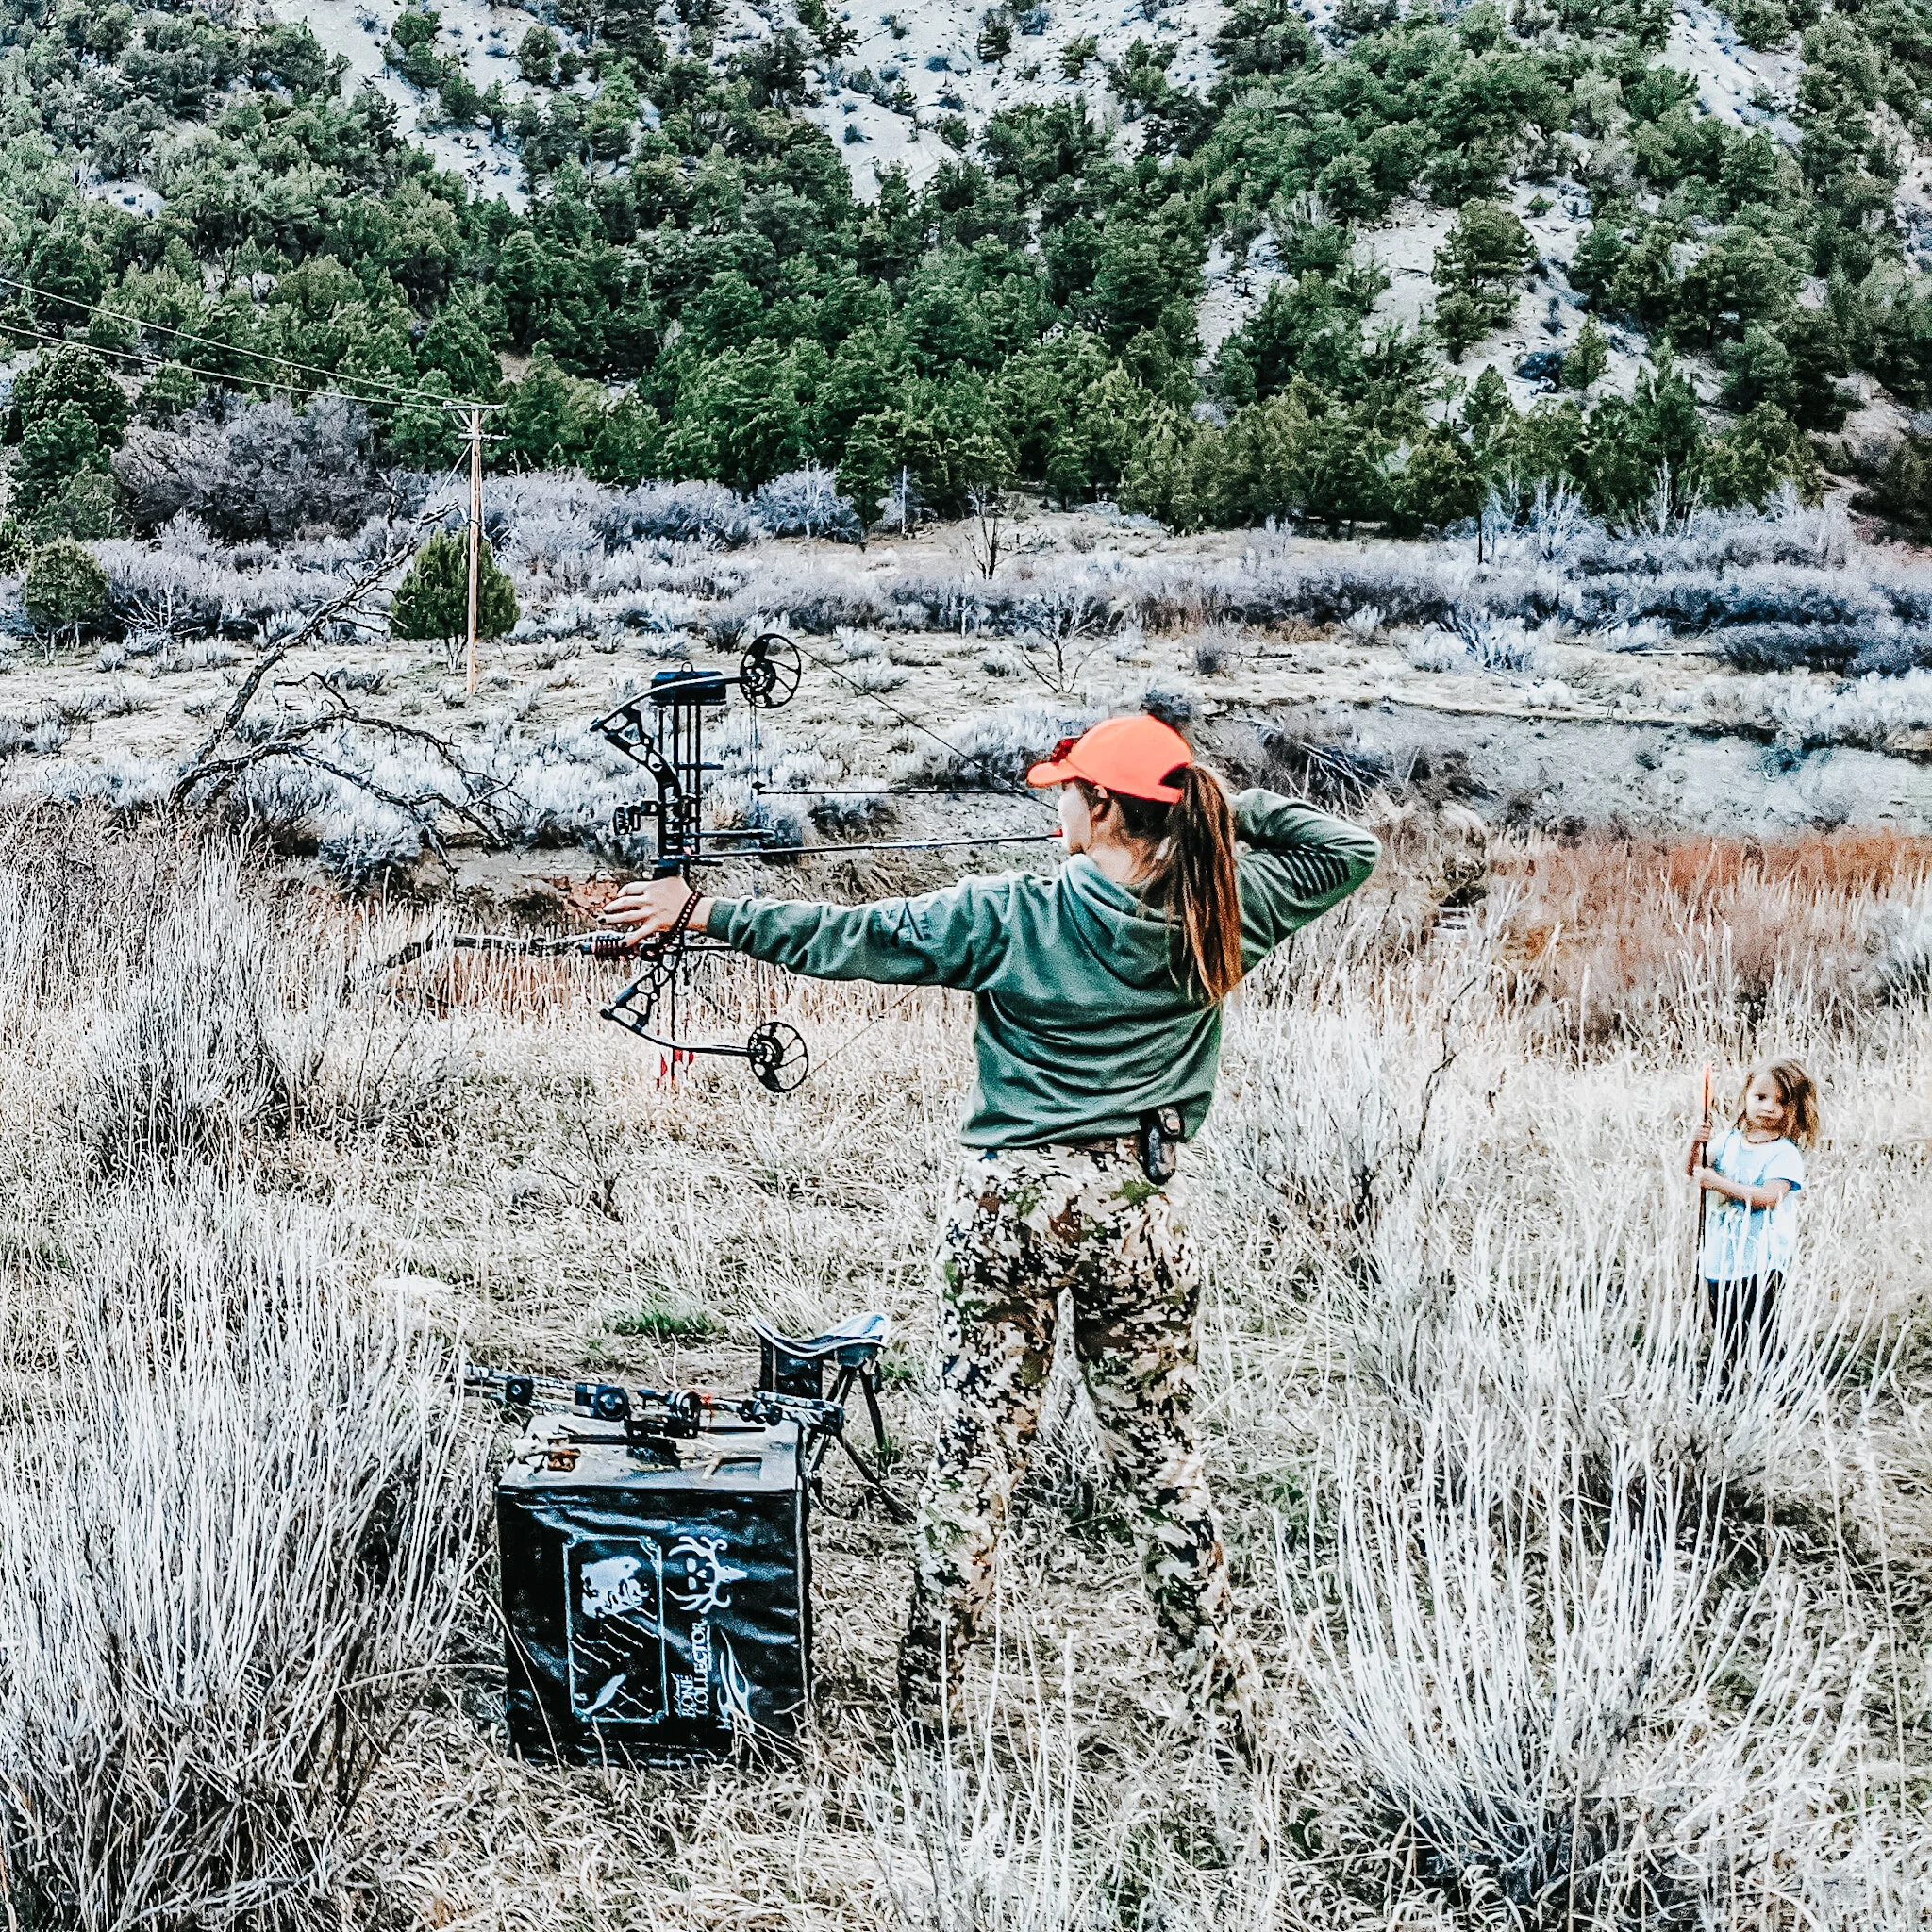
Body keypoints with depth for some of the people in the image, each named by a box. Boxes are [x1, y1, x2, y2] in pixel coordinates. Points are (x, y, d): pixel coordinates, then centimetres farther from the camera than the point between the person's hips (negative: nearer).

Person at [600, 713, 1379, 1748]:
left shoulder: (1011, 915, -9)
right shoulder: (1217, 911, -3)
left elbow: (845, 937, -6)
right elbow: (1348, 847, 8)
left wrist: (700, 910, 1)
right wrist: (1224, 809, 5)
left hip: (1007, 1202, -2)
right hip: (1137, 1208, 2)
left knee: (974, 1453, 7)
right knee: (1161, 1460, 12)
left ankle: (929, 1699, 14)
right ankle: (1226, 1701, 18)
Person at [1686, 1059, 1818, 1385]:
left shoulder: (1786, 1153, -13)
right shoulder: (1729, 1140, 6)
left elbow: (1768, 1197, -24)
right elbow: (1692, 1170, 5)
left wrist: (1718, 1183, -25)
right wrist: (1696, 1144, -16)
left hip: (1760, 1262, -6)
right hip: (1720, 1256, 6)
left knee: (1755, 1339, -4)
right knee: (1723, 1332, 18)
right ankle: (1720, 1383, 32)